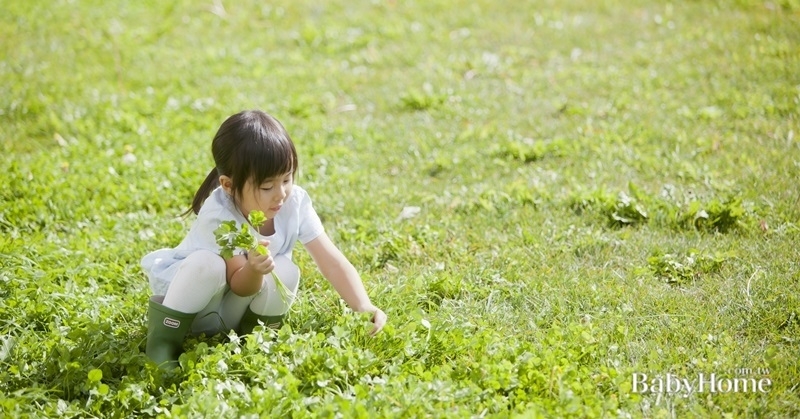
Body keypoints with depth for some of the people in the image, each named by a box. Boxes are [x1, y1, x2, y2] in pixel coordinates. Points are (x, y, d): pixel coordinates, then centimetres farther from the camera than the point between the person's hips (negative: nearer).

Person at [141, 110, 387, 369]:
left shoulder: (295, 202, -19)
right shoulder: (218, 214, -29)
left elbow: (331, 261, -20)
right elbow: (240, 285, -24)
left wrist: (363, 307, -33)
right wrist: (254, 270, -47)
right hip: (190, 306, -4)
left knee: (286, 271, -25)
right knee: (206, 263, -35)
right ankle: (163, 339, -16)